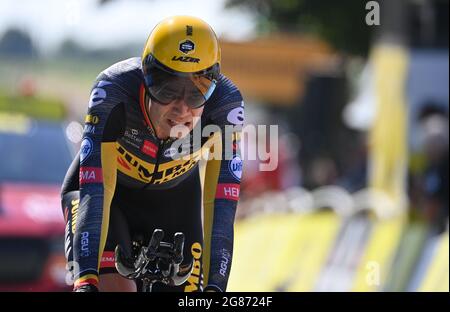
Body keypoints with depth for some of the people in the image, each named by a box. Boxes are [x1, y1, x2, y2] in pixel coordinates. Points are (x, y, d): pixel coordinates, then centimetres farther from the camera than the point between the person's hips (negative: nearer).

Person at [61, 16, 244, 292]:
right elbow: (95, 189, -42)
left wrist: (215, 286, -42)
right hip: (105, 188, -2)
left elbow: (222, 202, -33)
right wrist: (86, 280, -50)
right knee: (116, 287, -27)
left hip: (173, 195, 2)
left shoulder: (225, 103, -32)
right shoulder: (115, 91, -37)